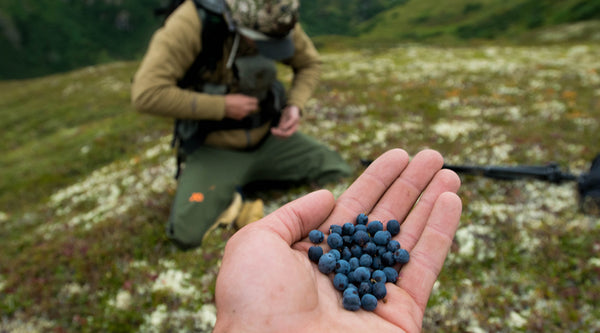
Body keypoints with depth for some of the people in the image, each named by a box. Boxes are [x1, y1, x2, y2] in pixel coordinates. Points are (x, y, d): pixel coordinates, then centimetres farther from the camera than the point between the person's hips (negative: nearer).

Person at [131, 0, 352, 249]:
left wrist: (295, 105, -13)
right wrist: (223, 106, -26)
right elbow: (146, 94, -28)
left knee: (342, 178, -8)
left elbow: (309, 63, 6)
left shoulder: (276, 20, -11)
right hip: (214, 149, -4)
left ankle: (257, 179, 11)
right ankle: (226, 192, 6)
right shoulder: (192, 23, -24)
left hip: (268, 137, 4)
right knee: (187, 233, -25)